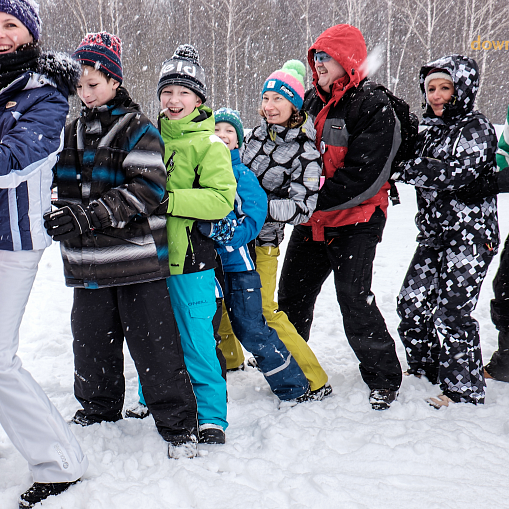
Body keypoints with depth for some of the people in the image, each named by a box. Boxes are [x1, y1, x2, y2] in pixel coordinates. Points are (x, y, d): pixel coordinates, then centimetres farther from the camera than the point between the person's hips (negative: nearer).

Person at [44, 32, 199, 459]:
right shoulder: (72, 133, 14)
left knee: (153, 342, -2)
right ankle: (100, 406, 35)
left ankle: (178, 423, 8)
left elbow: (147, 189, -17)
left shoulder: (137, 129, -5)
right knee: (91, 339, 15)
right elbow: (64, 190, 24)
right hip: (87, 261, 6)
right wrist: (63, 221, 1)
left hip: (136, 260, -6)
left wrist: (89, 215, -24)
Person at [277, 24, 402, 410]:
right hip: (313, 221, 7)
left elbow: (363, 175, -21)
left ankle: (384, 378, 7)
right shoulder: (311, 103, 9)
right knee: (292, 292, 11)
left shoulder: (373, 108, -13)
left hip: (356, 221, -7)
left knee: (354, 297, -12)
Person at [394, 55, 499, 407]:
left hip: (470, 234, -8)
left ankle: (465, 389, 6)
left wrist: (406, 169, -17)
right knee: (412, 303, 8)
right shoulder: (432, 130, 16)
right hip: (434, 233, 8)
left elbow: (458, 172, -21)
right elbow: (420, 171, 25)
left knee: (451, 313, -8)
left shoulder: (476, 127, -8)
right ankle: (425, 370, 28)